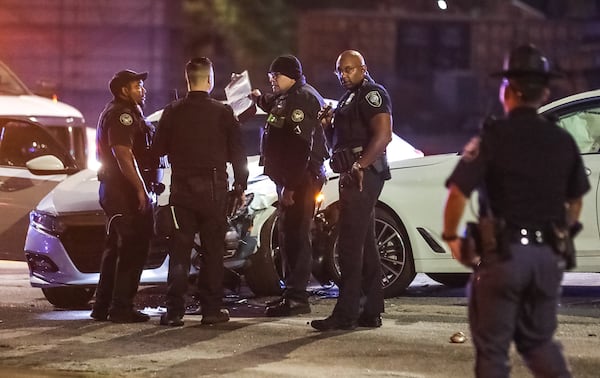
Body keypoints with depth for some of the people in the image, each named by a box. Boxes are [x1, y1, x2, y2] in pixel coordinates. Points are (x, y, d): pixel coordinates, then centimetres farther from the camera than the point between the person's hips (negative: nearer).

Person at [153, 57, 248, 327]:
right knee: (213, 251, 5)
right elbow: (237, 153, -1)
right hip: (213, 189, -2)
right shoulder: (223, 113, -5)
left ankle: (174, 311, -1)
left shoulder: (172, 112, 0)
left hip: (181, 188, 2)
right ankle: (211, 309, 4)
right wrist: (240, 187, 8)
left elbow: (158, 149, 5)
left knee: (179, 251, 4)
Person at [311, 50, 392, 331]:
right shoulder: (349, 98, 22)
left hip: (363, 174, -11)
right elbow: (339, 142, 27)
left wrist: (359, 165, -26)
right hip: (354, 176, 11)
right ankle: (371, 311, 16)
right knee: (365, 244, 12)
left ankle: (346, 313, -13)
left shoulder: (372, 94, -9)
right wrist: (328, 125, 6)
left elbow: (383, 135, -22)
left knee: (351, 244, -12)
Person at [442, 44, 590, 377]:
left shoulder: (493, 137, -9)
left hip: (504, 252, -5)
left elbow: (458, 193, -15)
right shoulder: (563, 140, 6)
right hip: (548, 255, 5)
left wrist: (451, 237, -1)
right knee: (538, 339, 19)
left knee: (492, 345, 5)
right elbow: (576, 201, 16)